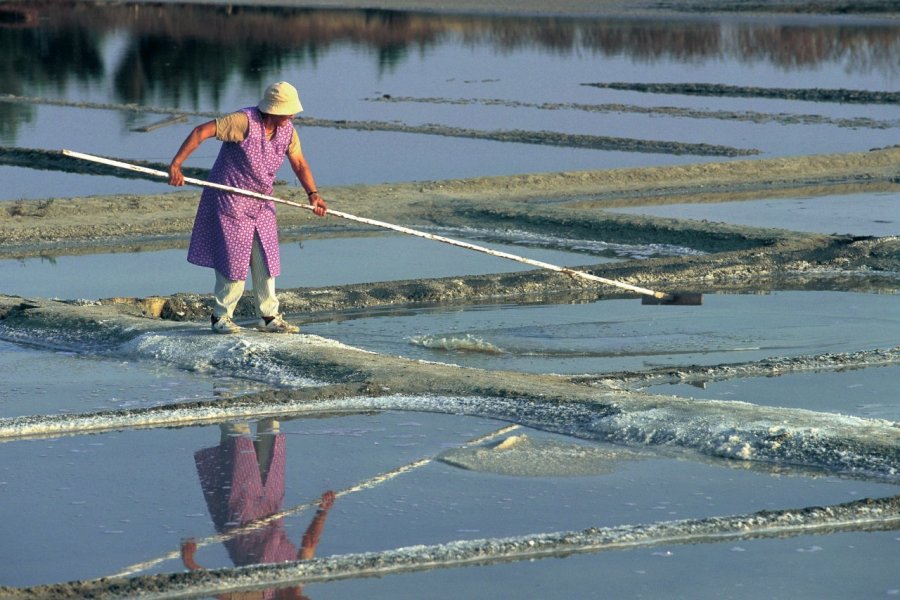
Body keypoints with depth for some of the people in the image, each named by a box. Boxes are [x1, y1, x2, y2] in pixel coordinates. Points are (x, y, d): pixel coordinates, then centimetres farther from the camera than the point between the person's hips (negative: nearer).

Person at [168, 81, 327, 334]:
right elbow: (201, 132, -24)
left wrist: (313, 194, -9)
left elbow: (299, 163, 8)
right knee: (234, 260, -3)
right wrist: (176, 165, -30)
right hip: (229, 200, -7)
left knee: (265, 261, 7)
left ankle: (269, 316, 16)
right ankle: (221, 316, 11)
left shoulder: (287, 130, 0)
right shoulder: (244, 121, -22)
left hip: (261, 204, 7)